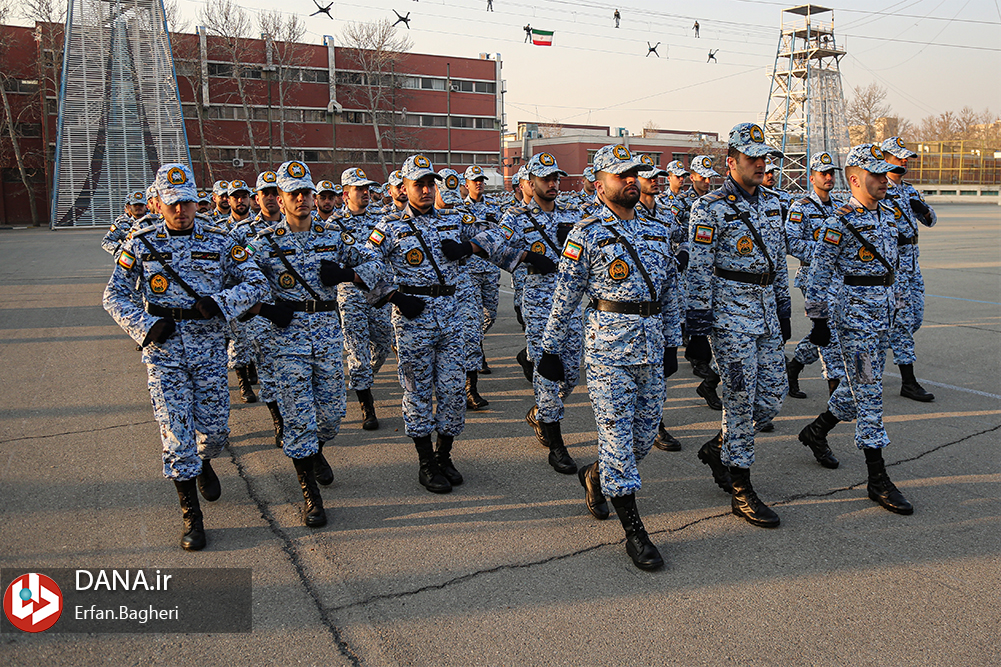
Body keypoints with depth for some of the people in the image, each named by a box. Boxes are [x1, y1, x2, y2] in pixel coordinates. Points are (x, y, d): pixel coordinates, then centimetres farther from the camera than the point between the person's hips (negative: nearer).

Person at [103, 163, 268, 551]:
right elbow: (115, 296, 5)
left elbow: (256, 283, 1)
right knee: (176, 431, -2)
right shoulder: (141, 243, 1)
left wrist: (221, 302, -15)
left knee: (215, 428, 7)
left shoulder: (218, 241, 2)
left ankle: (203, 464, 44)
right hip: (163, 348, -1)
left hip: (209, 345, 1)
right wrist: (146, 326, -10)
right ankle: (191, 516, 11)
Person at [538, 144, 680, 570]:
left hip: (652, 344, 6)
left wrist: (672, 344, 16)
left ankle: (595, 476, 39)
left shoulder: (658, 232, 13)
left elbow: (670, 292, 19)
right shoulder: (587, 234, -4)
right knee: (618, 434, -4)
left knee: (646, 433, 12)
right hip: (608, 345, -6)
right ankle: (634, 532, 5)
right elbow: (564, 297, -3)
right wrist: (551, 350, -3)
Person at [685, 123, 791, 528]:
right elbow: (699, 272, -12)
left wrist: (783, 311, 19)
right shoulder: (710, 209, -10)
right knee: (741, 400, -2)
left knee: (773, 396, 8)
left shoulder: (771, 204, 12)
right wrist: (697, 330, -14)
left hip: (766, 312, 7)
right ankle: (741, 492, 10)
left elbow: (779, 262, 19)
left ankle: (718, 448, 31)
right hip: (729, 313, -7)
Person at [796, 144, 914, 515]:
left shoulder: (888, 214, 12)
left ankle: (817, 430, 40)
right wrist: (818, 319, -14)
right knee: (868, 391, -6)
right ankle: (877, 480, 1)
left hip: (884, 310, 9)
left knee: (863, 383, 18)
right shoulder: (841, 222, -13)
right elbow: (819, 273, -13)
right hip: (855, 311, -8)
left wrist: (897, 301, 21)